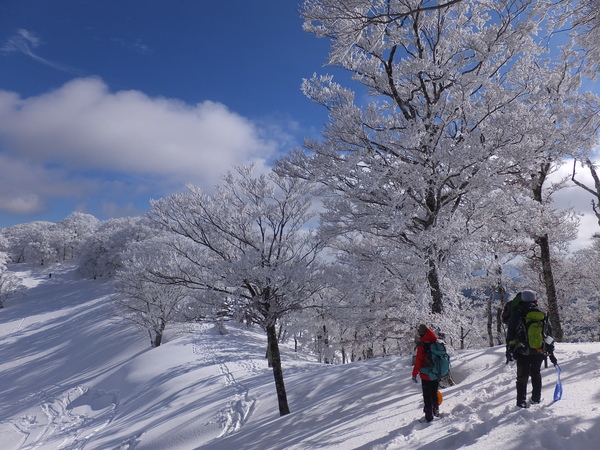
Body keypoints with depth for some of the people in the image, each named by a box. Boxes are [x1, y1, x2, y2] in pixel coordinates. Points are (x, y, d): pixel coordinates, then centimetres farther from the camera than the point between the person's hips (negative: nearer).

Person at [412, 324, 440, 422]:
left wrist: (414, 374, -7)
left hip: (426, 376, -5)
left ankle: (429, 416, 11)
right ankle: (436, 411, 37)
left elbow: (418, 361, -18)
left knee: (427, 397, 6)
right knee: (435, 394, 23)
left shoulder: (422, 346, -20)